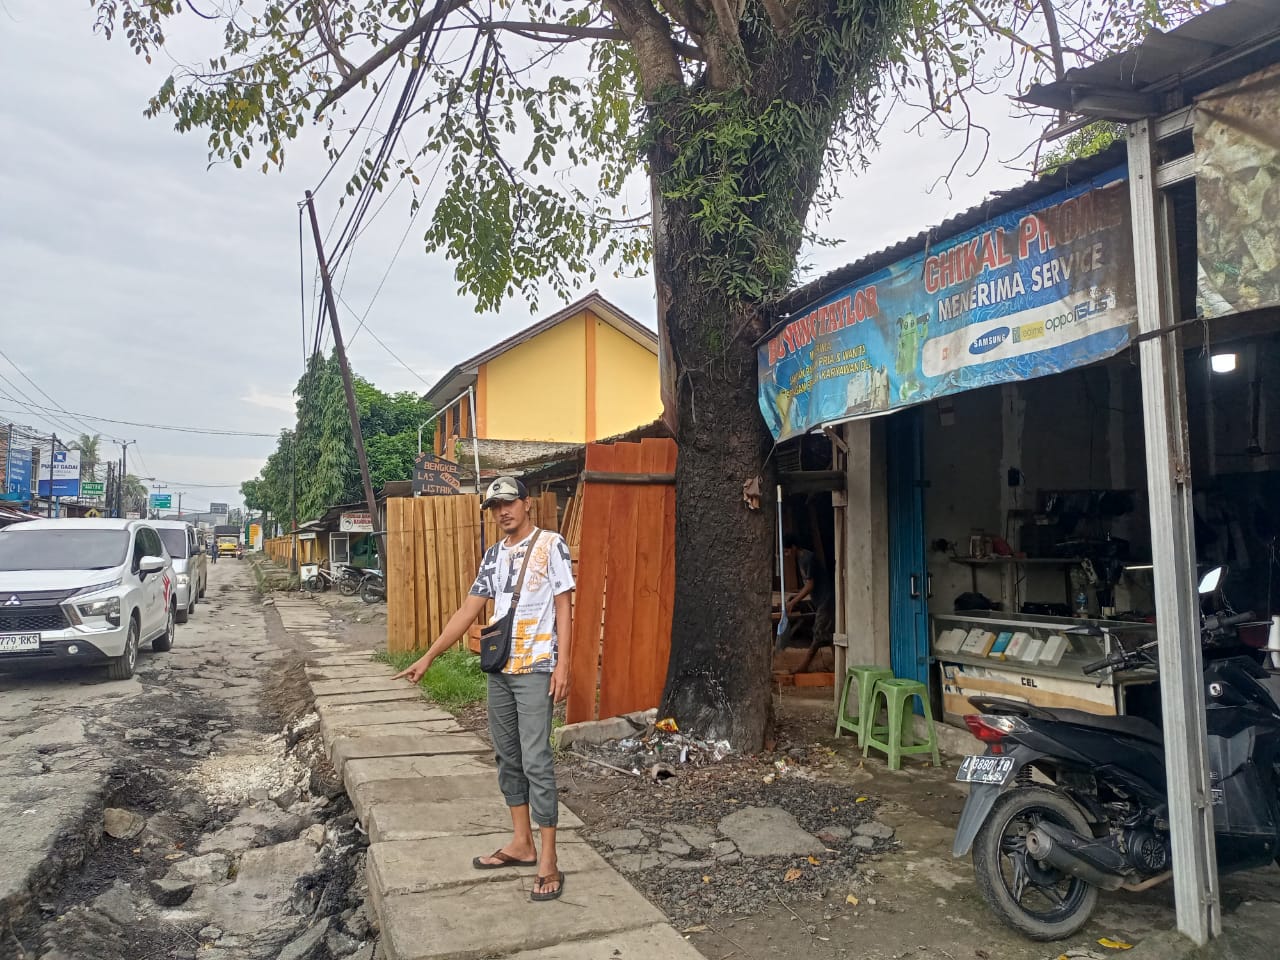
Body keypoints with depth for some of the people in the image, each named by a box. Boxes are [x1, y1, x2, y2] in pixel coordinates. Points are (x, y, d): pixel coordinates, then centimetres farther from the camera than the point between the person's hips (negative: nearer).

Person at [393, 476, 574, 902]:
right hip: (499, 670, 7)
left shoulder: (550, 544, -7)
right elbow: (468, 611, 13)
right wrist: (427, 657, 11)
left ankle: (548, 861, 0)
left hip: (537, 669, -7)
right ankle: (521, 843, 25)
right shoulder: (494, 555, 12)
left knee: (536, 761, -7)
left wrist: (563, 664, -16)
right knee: (508, 758, 13)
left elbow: (563, 607, -9)